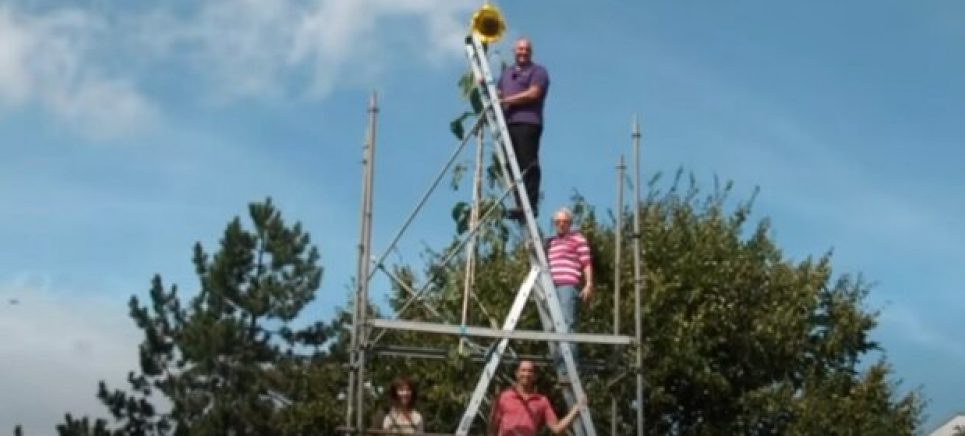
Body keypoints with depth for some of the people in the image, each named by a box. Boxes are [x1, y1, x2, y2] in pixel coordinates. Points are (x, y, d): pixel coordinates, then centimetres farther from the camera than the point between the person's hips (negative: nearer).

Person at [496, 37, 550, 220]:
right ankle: (520, 205, 4)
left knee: (528, 165, -11)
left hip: (528, 123, -7)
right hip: (509, 123, 7)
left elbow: (533, 93, -9)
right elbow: (498, 94, 27)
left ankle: (530, 204, -13)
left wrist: (507, 100, -10)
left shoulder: (538, 71, 5)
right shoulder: (507, 72, 26)